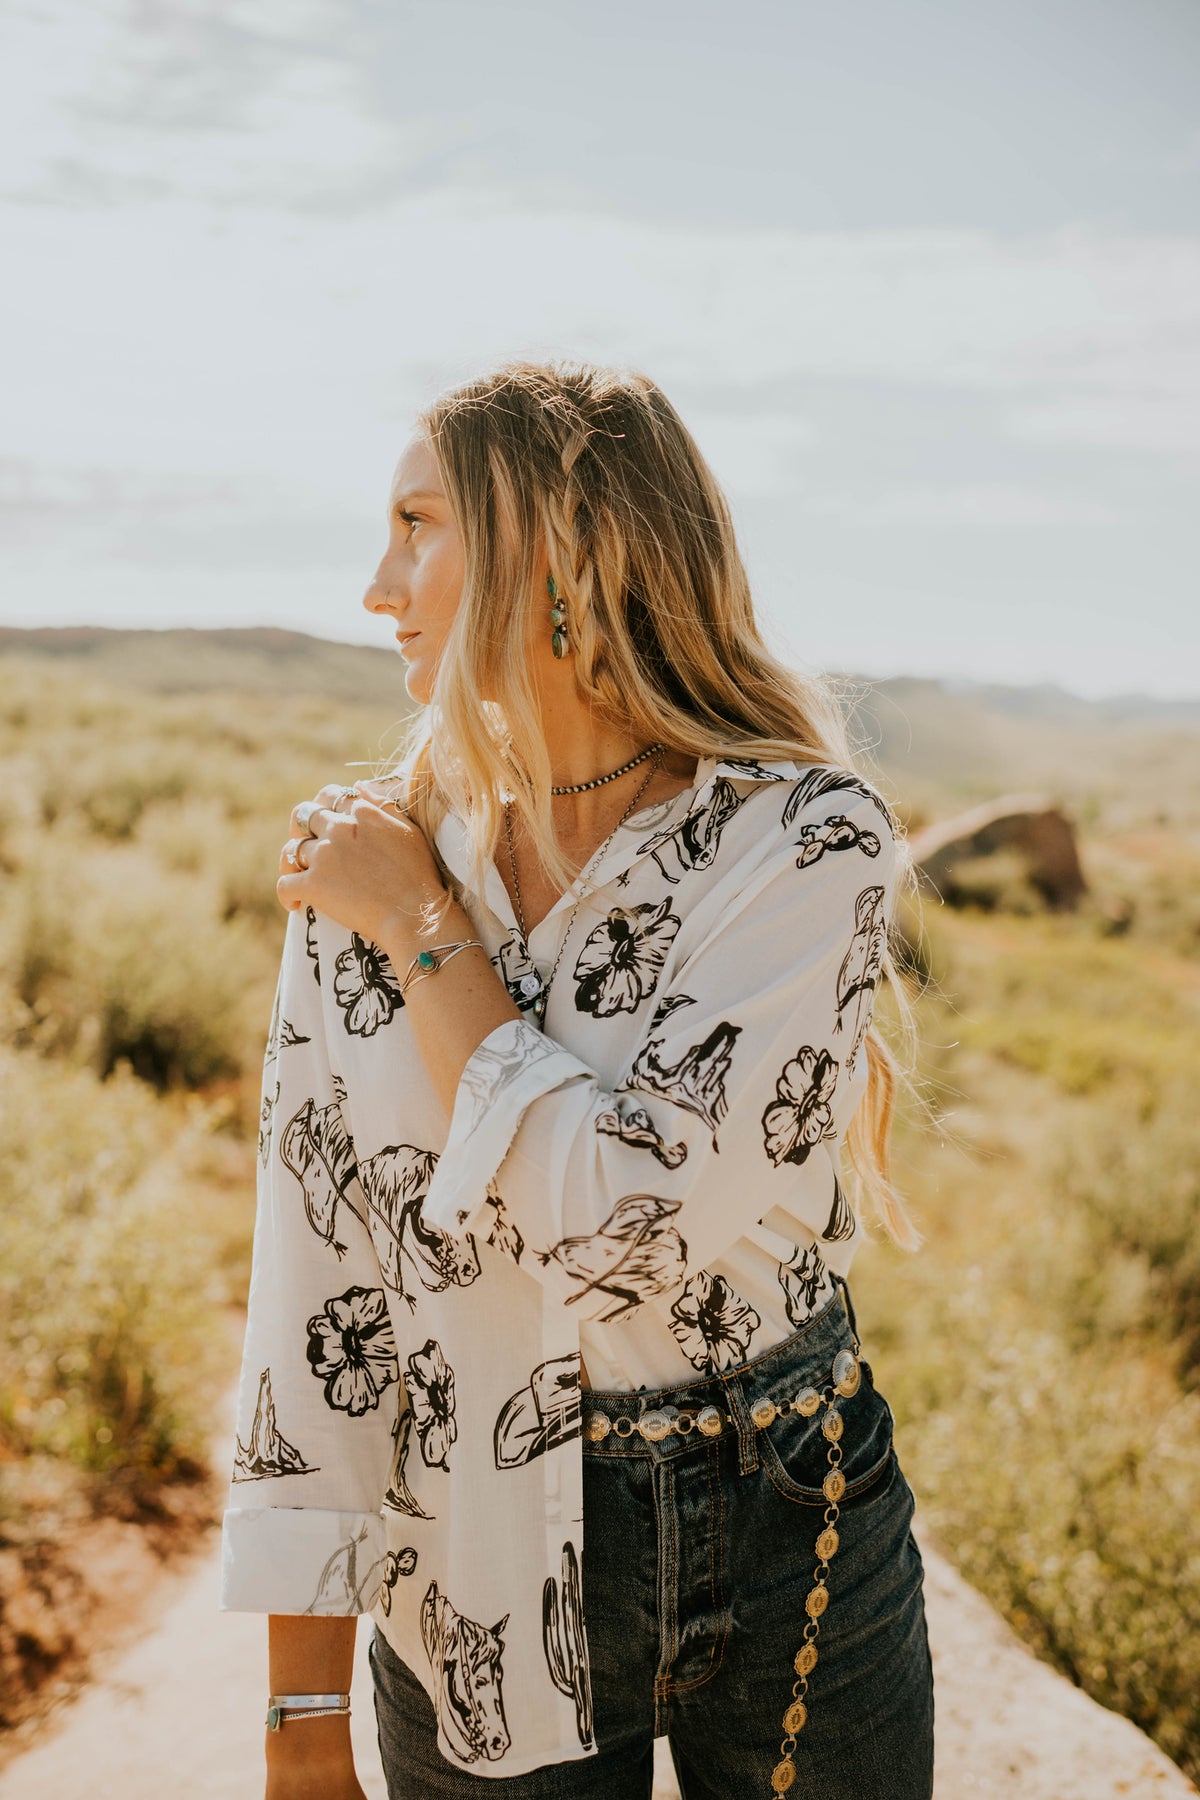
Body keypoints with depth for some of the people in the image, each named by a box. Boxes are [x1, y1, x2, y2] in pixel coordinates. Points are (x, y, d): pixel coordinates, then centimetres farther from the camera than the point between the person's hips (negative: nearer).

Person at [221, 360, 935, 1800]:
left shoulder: (805, 838, -13)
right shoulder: (364, 854, -5)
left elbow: (628, 1221, -24)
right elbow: (315, 1296, -4)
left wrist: (426, 929, -15)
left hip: (788, 1551, -1)